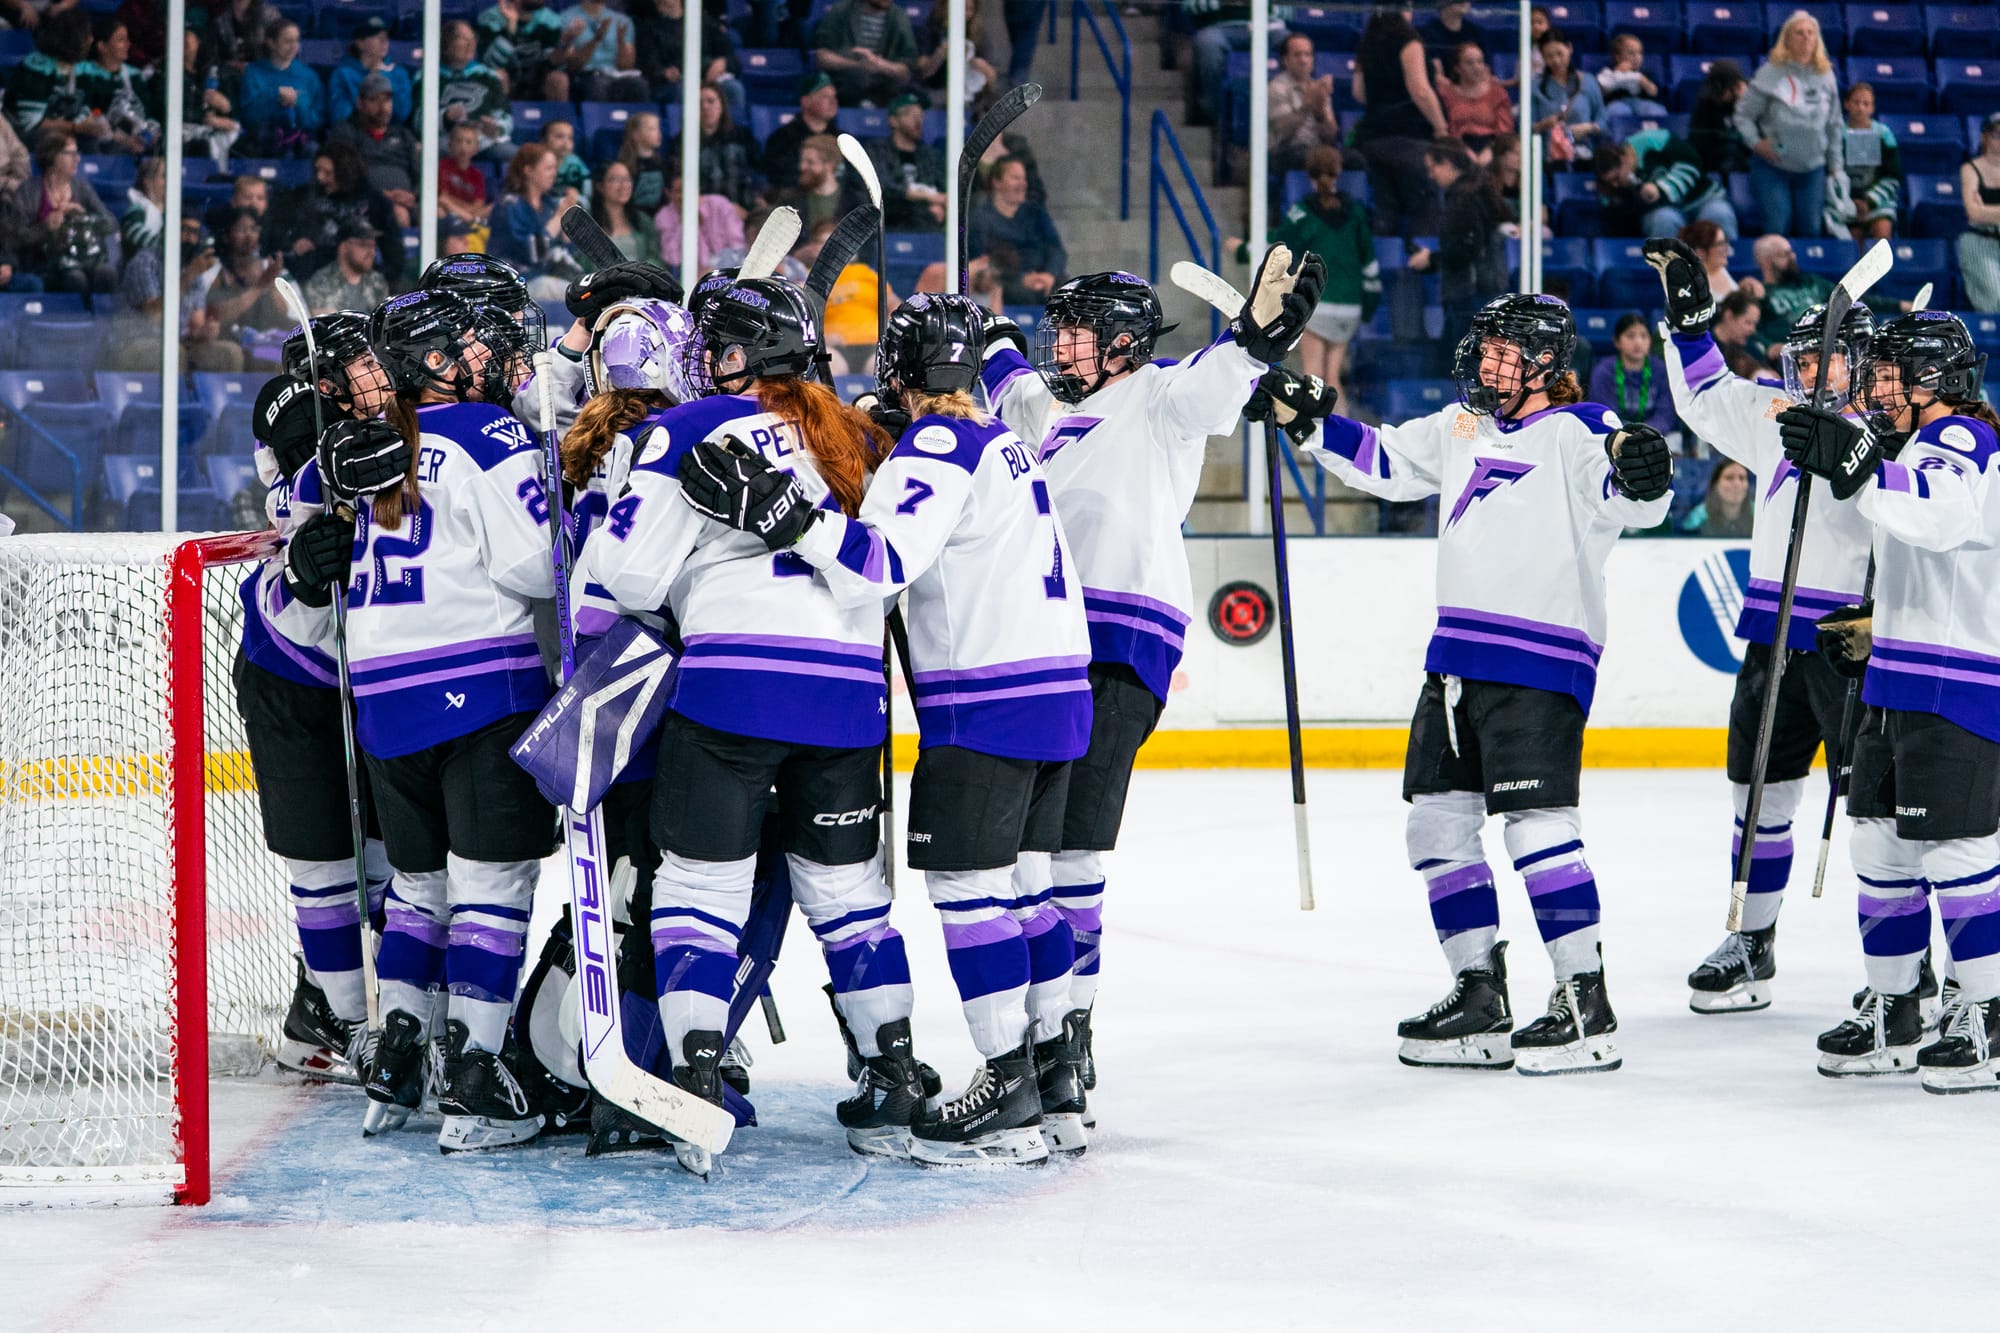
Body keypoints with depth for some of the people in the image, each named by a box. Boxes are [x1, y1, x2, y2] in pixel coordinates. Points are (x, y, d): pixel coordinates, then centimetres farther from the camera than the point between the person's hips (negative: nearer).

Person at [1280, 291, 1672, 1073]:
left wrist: (1643, 474, -47)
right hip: (1459, 654, 9)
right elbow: (1384, 461, 25)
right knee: (1437, 823, 10)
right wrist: (1308, 421, 15)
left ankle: (1587, 1008, -8)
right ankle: (1480, 996, 20)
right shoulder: (1460, 426, 15)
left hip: (1541, 660, -9)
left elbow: (1631, 501, -25)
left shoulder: (1578, 432, -9)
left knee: (1536, 823, -14)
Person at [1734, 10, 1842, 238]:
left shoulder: (1825, 75, 5)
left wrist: (1836, 167, 11)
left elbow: (1834, 126, 11)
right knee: (1777, 227, -9)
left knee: (1811, 228, 3)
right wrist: (1756, 143, -15)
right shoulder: (1770, 73, -7)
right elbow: (1743, 114, -1)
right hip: (1772, 167, -3)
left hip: (1813, 168, 3)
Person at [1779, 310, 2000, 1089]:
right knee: (1882, 848, 12)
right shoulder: (1919, 450, 22)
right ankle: (1892, 1014, 21)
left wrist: (1855, 469, -42)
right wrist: (1876, 628, 22)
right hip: (1899, 689, 11)